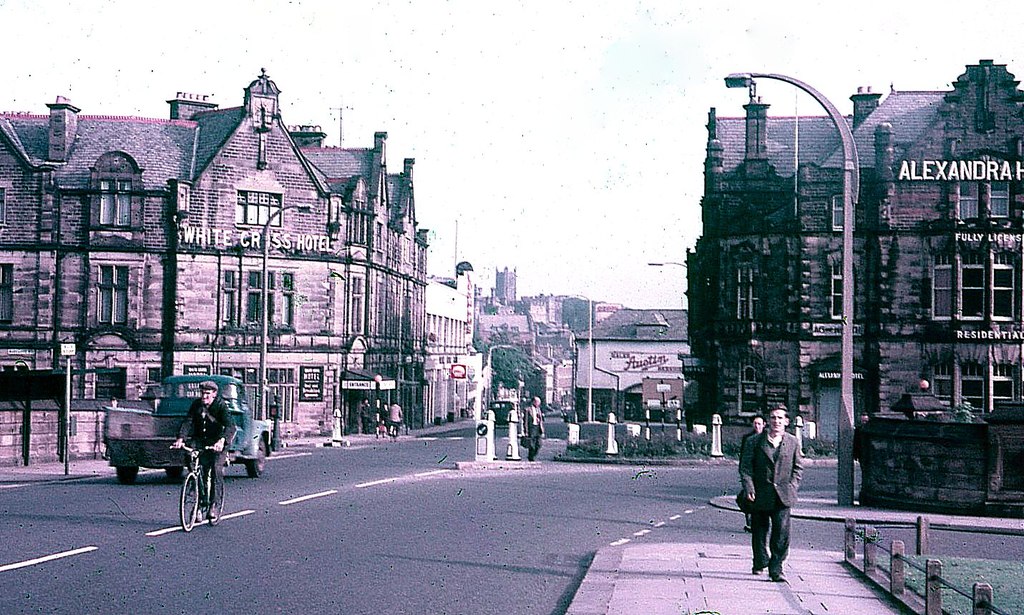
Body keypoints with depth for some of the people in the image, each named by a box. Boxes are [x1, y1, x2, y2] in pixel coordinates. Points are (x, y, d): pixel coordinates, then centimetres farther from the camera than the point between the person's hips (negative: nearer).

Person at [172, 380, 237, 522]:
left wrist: (221, 441, -47)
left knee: (216, 469, -22)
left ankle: (215, 505, -19)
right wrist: (180, 438, -31)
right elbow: (187, 422, -12)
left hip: (217, 443, -4)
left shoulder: (221, 405, -14)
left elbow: (230, 426, -28)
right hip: (200, 441, 4)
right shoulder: (196, 405, -2)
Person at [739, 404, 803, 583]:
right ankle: (760, 562, 33)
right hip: (760, 495, 0)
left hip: (783, 496, 0)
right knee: (759, 531, 12)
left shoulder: (792, 442, 7)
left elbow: (798, 467, 13)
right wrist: (749, 488, -10)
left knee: (782, 532, -11)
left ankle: (776, 568, -6)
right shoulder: (755, 441, 1)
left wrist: (792, 487, 1)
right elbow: (745, 466, 0)